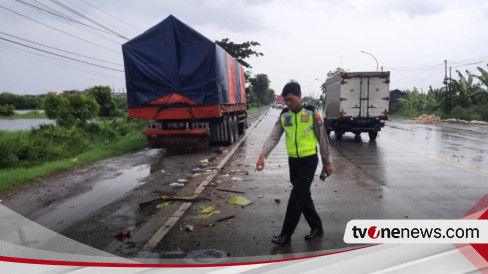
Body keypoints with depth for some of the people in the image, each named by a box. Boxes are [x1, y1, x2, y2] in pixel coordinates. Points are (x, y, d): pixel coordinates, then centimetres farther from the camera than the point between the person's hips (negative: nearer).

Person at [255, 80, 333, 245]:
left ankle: (286, 234, 3)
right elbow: (274, 137, -3)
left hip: (309, 160, -5)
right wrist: (263, 155, -18)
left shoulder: (312, 112, -8)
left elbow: (322, 138, -2)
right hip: (293, 161, 5)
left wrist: (327, 162, 1)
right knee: (303, 196, 13)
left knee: (297, 196, -6)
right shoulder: (283, 115, 3)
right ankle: (316, 227, 30)